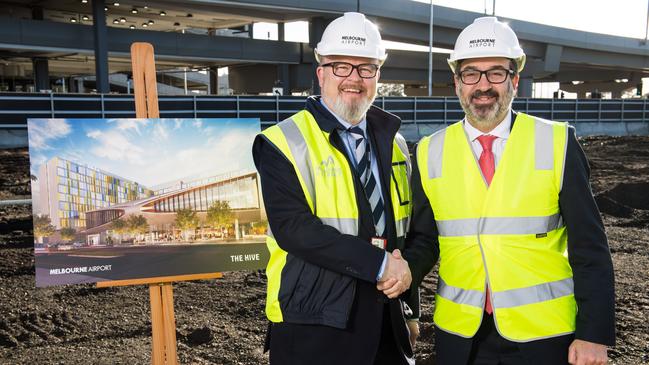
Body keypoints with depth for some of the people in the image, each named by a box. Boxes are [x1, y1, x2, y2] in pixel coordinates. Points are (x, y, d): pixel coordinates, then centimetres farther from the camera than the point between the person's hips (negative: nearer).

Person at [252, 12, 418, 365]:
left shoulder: (391, 141, 9)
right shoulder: (283, 143, -8)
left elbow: (406, 227, 12)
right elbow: (293, 228, -20)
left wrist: (409, 308, 10)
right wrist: (379, 264, -20)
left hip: (386, 320, 5)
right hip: (314, 327, -5)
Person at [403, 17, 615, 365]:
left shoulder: (557, 143, -6)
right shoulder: (430, 153, -1)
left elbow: (589, 247, -5)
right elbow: (424, 239, 5)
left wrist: (594, 334, -8)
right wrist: (404, 270, -14)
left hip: (544, 335, -1)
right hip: (460, 335, 2)